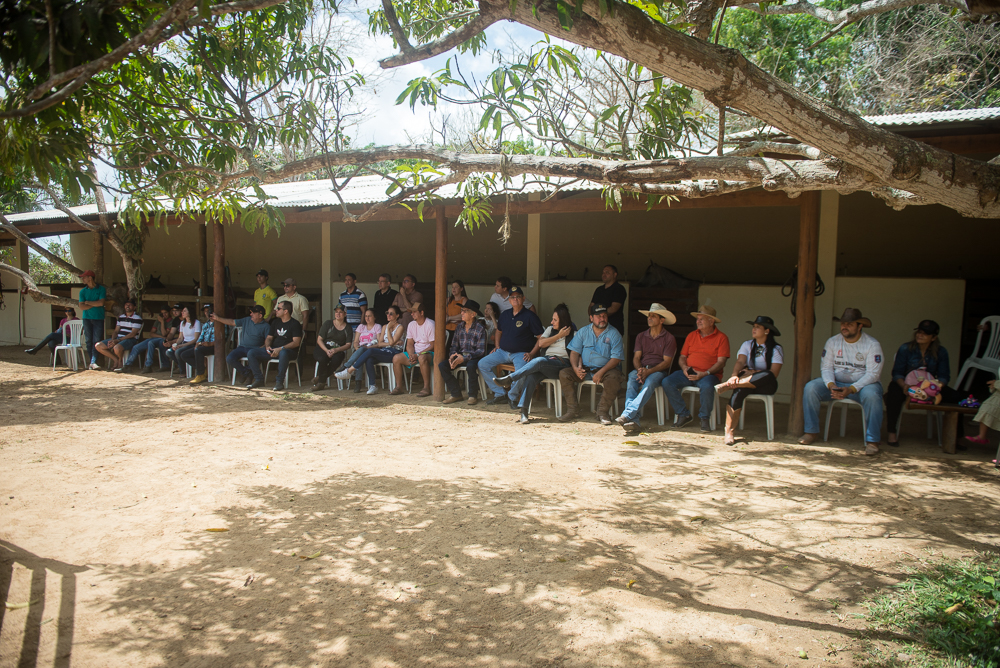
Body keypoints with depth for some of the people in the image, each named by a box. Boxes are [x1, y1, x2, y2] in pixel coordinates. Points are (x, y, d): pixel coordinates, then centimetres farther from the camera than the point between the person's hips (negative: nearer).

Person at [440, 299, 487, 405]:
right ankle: (456, 394, -6)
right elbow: (454, 345, 13)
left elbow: (481, 350, -14)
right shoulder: (460, 327, 10)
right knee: (442, 365, -17)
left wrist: (464, 358, -24)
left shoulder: (480, 328, -9)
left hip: (474, 357, -6)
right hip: (460, 356, 6)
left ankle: (473, 395, -16)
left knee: (470, 366, -39)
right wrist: (452, 355, -11)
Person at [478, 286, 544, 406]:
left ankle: (512, 396, -8)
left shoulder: (530, 316, -4)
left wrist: (531, 353, -12)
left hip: (520, 353, -6)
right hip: (503, 351, 6)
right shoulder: (505, 314, 14)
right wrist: (497, 346, 14)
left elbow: (541, 337, -5)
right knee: (482, 364, -9)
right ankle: (500, 393, -2)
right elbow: (498, 331, 29)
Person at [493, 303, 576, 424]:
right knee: (531, 376, -31)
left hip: (561, 363, -4)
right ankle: (524, 411, -37)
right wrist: (559, 336, 3)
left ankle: (509, 379, -33)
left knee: (539, 361, -37)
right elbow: (541, 343, 9)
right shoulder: (550, 329, 23)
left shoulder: (574, 334, 9)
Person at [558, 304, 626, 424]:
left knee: (613, 378, -35)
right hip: (584, 369, 3)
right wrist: (576, 368, -14)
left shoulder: (614, 334, 0)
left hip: (606, 369, -3)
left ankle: (603, 411, -19)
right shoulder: (583, 332, 10)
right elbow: (574, 352, 7)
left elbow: (616, 358, -9)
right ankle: (572, 409, -15)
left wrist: (601, 372, -21)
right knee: (564, 374, -19)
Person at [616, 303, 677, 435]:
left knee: (649, 383, -38)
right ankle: (634, 420, -47)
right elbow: (636, 358, 9)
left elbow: (666, 362, -5)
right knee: (632, 379, -33)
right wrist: (640, 369, -15)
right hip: (641, 369, 3)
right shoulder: (641, 336, 18)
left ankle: (627, 414, -53)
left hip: (659, 371, -3)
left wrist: (648, 371, -20)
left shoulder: (669, 338, 4)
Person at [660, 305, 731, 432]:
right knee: (667, 382, -21)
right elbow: (682, 357, 16)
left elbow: (721, 362, -6)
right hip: (688, 373, 5)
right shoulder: (691, 335, 16)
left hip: (708, 374, -4)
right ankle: (683, 414, -7)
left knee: (707, 386, -39)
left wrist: (704, 374, -20)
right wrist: (684, 368, -7)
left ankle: (704, 418, -14)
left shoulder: (721, 338, 1)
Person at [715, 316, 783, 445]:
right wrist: (734, 375, -25)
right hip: (746, 382, 2)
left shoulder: (776, 349, 5)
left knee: (767, 376, -38)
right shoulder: (747, 345, 14)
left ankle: (728, 385, -40)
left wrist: (754, 373, -17)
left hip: (765, 386, -1)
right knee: (739, 390, -36)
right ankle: (729, 432, -40)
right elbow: (740, 362, -5)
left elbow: (773, 374, -7)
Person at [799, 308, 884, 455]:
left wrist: (851, 389, -28)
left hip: (862, 384, -3)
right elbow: (826, 367, 0)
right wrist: (831, 385, -21)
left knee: (871, 395, -37)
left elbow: (873, 374, -15)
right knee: (810, 387, -22)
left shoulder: (872, 345, -8)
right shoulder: (832, 342, 3)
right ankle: (812, 431, -12)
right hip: (836, 382, 3)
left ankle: (872, 441, -28)